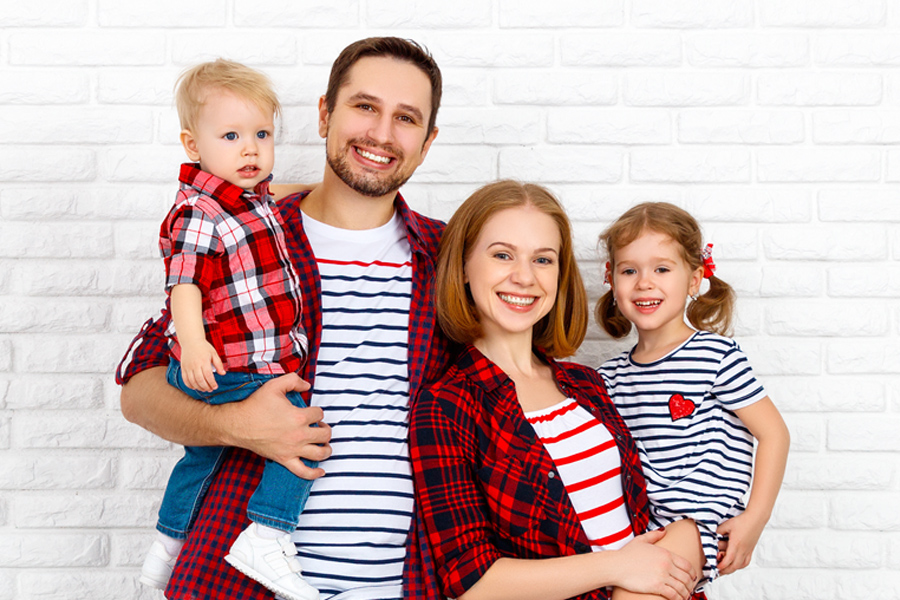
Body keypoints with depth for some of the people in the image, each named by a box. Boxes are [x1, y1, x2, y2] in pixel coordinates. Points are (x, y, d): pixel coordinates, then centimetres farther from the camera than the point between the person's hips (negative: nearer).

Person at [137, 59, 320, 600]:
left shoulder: (255, 198, 9)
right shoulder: (200, 214, -21)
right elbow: (185, 282, -31)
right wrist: (194, 343, -45)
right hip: (229, 371, -11)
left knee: (203, 455, 24)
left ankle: (168, 546, 41)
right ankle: (266, 540, -17)